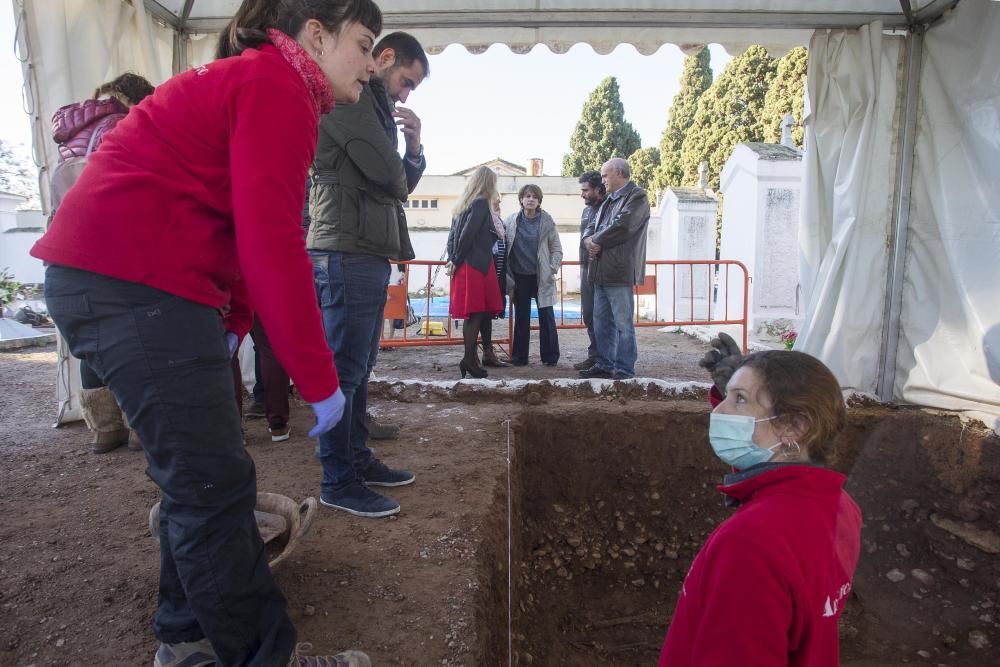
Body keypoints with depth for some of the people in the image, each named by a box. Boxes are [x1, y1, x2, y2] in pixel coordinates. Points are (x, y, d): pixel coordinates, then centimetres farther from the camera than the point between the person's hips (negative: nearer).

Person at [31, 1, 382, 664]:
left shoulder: (251, 82, 23)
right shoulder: (279, 88, -10)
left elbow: (248, 228, 20)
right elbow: (272, 243, -20)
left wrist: (232, 329, 14)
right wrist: (320, 380, -15)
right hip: (135, 284, -11)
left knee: (199, 474, 16)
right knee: (214, 484, -4)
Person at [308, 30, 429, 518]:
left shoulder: (371, 105, 25)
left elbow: (401, 184, 24)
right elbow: (385, 171, -17)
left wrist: (414, 148, 8)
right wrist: (400, 181, 5)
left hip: (369, 253, 10)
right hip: (348, 252, -10)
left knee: (360, 369, 14)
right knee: (344, 371, -5)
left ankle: (357, 459, 25)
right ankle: (338, 482, 4)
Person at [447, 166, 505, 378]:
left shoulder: (464, 203, 16)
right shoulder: (481, 203, -8)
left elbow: (454, 234, 14)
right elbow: (468, 233, -15)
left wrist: (454, 258, 11)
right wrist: (457, 259, -7)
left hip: (465, 265, 8)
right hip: (477, 264, -8)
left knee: (473, 315, 9)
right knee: (476, 314, -5)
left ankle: (471, 358, 12)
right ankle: (470, 359, -4)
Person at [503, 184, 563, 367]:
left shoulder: (547, 221, -2)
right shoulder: (511, 221, 1)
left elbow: (556, 249, 1)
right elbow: (502, 245, 6)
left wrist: (553, 269, -11)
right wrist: (507, 274, -1)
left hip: (542, 277, -1)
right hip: (520, 277, 1)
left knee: (547, 317, 3)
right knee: (521, 317, 8)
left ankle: (550, 357, 13)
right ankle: (519, 357, 17)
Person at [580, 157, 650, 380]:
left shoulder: (637, 197, -5)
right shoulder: (608, 201, 22)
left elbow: (621, 227, -18)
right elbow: (592, 227, 19)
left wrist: (597, 241, -6)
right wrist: (588, 241, -3)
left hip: (620, 272, -9)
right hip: (601, 271, 9)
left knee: (623, 323, -4)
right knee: (601, 322, 13)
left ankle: (624, 370, 2)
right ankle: (604, 365, 22)